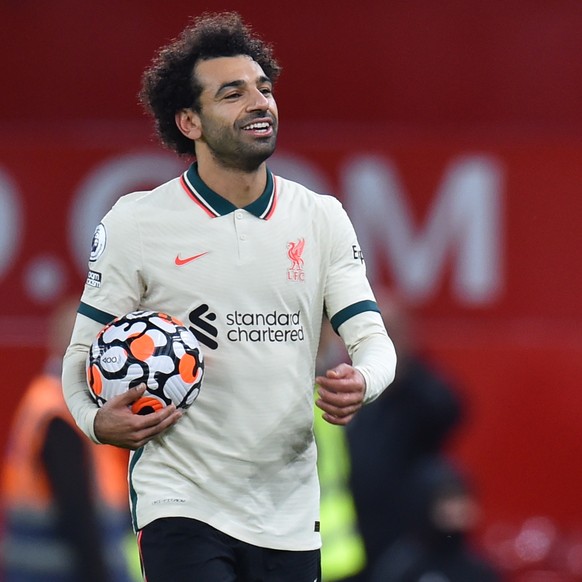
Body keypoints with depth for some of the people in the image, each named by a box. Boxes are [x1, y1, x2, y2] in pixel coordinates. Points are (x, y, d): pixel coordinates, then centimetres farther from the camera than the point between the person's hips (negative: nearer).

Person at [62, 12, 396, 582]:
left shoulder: (322, 218, 6)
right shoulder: (135, 223, -2)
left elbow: (372, 338, 3)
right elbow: (83, 350, 3)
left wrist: (359, 383, -21)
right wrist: (98, 421, -18)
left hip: (290, 511, 3)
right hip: (182, 505, -3)